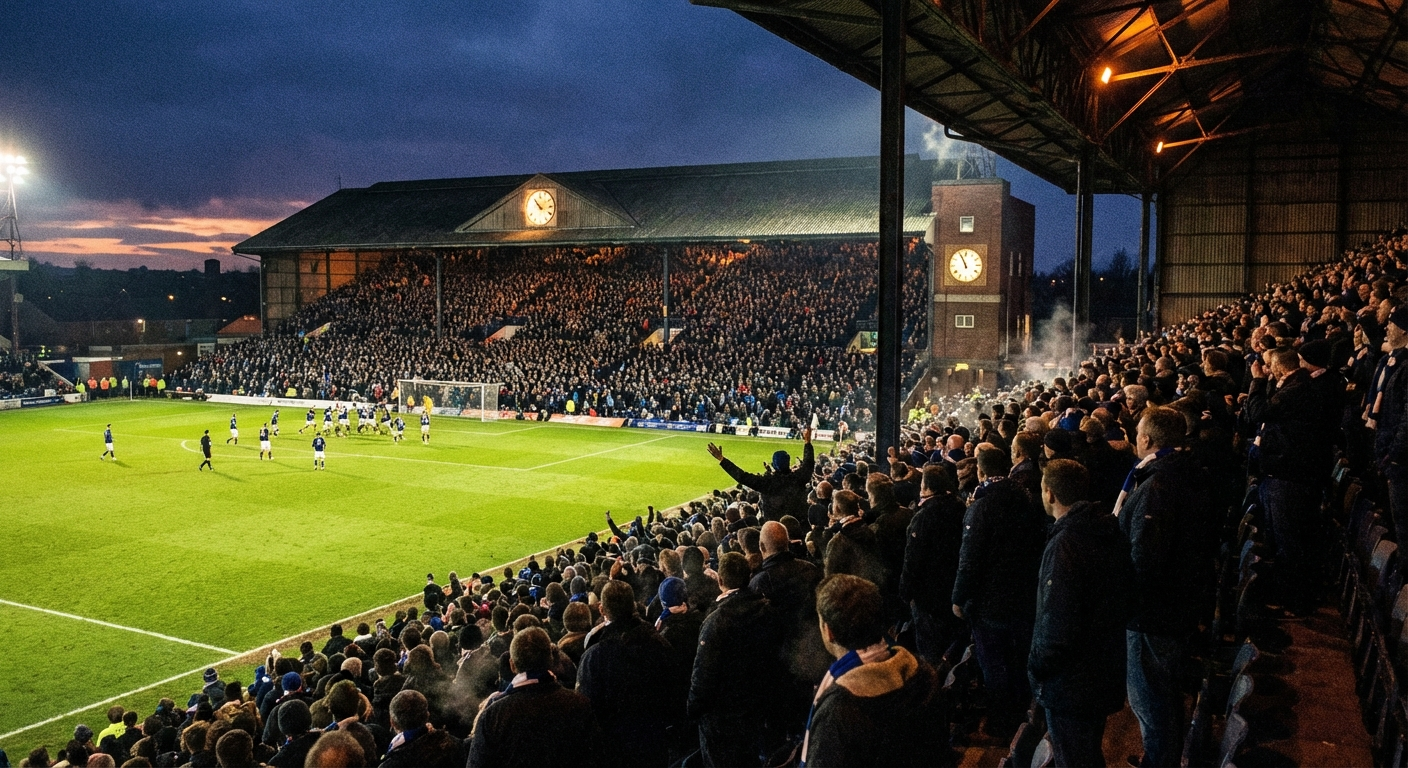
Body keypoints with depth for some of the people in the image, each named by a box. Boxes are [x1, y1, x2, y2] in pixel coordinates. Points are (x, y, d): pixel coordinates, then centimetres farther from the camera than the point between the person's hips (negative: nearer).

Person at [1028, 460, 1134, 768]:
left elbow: (1057, 627, -28)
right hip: (1107, 671, 9)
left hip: (1070, 684, -8)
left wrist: (1036, 668, -14)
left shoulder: (1064, 546, -27)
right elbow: (1125, 597, 11)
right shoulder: (1112, 533, 1)